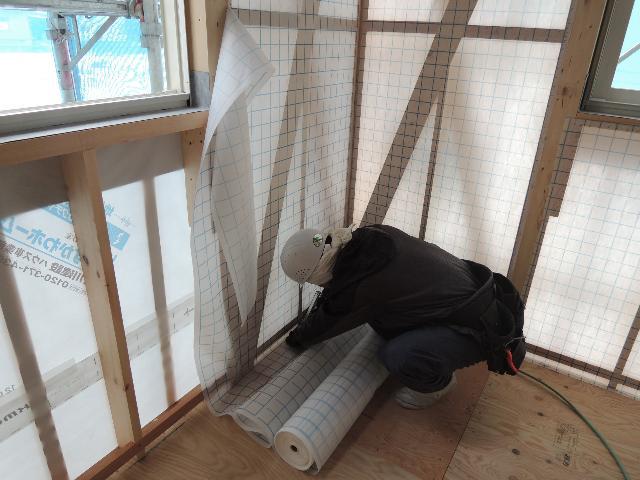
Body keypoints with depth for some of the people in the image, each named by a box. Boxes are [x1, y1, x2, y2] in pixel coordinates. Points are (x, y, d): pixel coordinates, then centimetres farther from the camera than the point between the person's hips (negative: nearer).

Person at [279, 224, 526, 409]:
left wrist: (297, 338, 14)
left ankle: (440, 382, 6)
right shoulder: (368, 236, -6)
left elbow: (325, 323, -7)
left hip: (483, 326, -9)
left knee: (397, 357, -28)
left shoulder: (358, 287, -29)